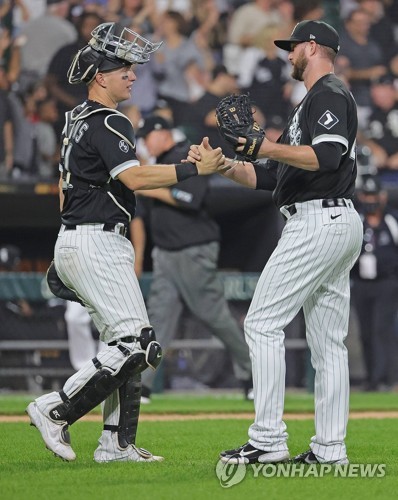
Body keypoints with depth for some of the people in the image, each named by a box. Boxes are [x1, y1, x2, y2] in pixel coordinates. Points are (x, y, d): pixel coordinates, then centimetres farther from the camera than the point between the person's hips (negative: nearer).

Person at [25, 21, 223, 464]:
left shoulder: (77, 120, 18)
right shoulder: (107, 123, -12)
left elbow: (65, 186, 24)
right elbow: (133, 177, -26)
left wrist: (68, 254, 26)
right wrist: (195, 169, -27)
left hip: (73, 242, 11)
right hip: (96, 244, -11)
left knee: (125, 344, 10)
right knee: (134, 344, -13)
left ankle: (116, 444, 7)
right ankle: (54, 410, -10)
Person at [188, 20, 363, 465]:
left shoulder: (329, 95, -7)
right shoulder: (309, 105, 26)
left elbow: (326, 156, -24)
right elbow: (267, 177, 24)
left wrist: (269, 148, -30)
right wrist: (220, 164, 13)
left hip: (319, 222, -11)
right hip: (340, 226, 11)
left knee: (262, 324, -10)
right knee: (328, 340, 7)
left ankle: (268, 441, -14)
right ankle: (330, 449, 5)